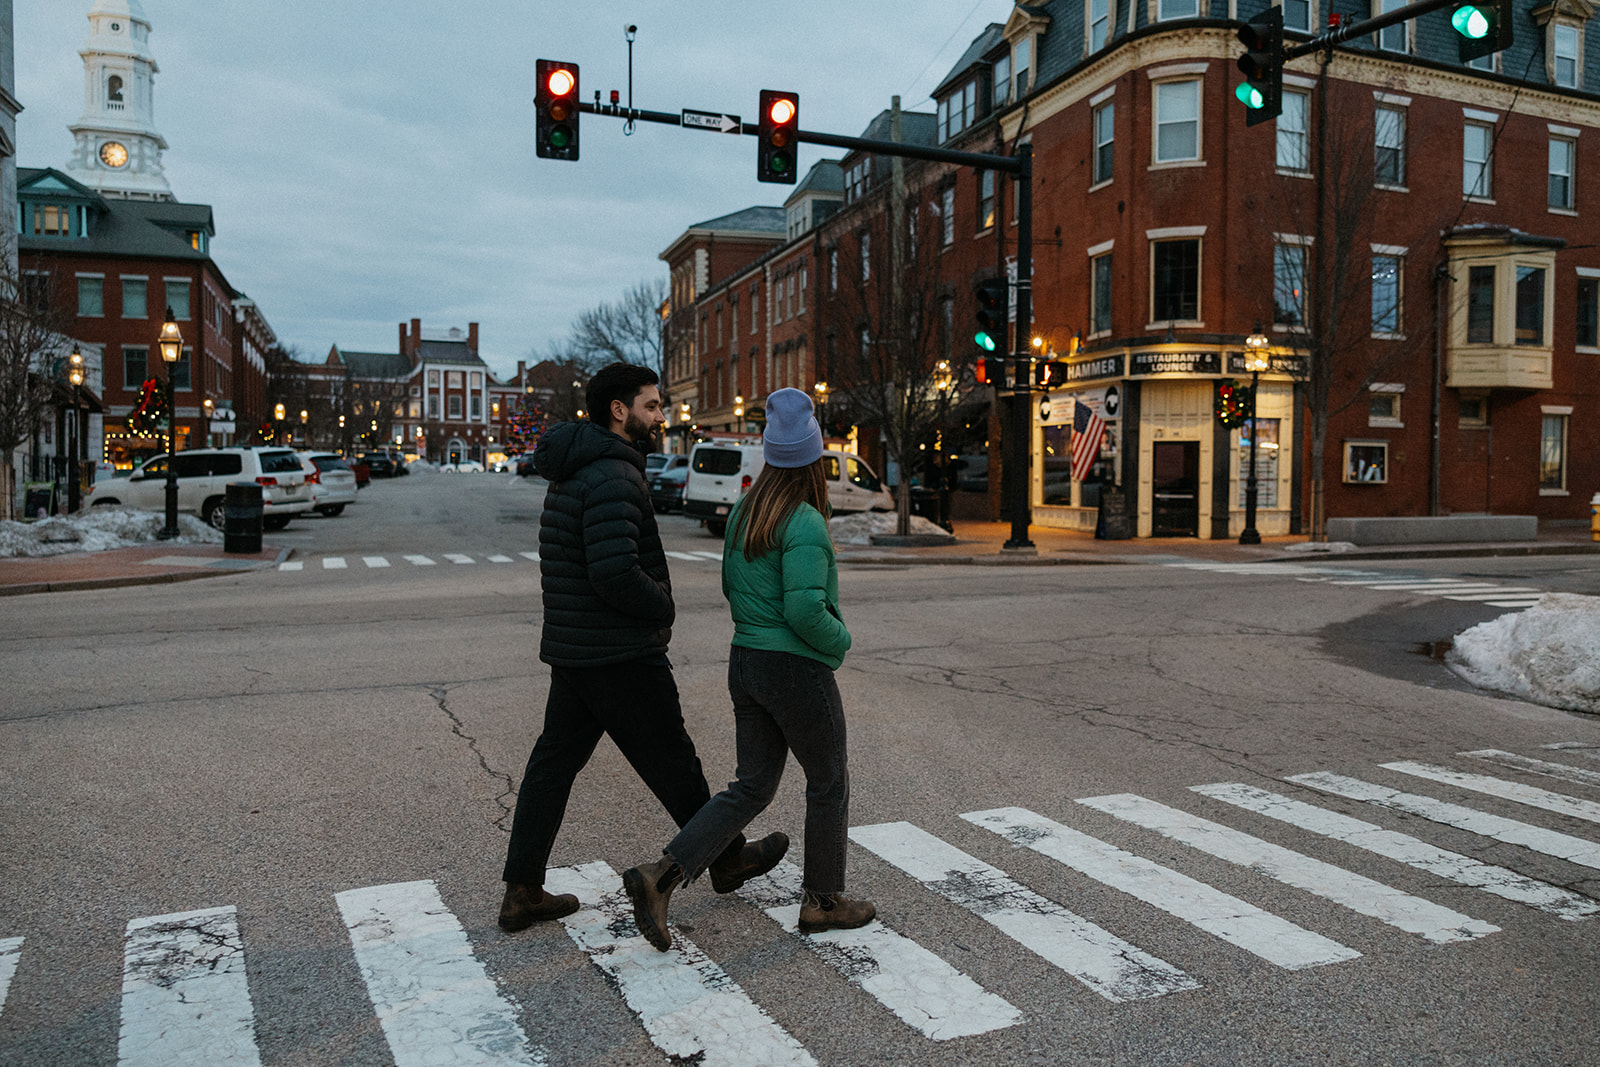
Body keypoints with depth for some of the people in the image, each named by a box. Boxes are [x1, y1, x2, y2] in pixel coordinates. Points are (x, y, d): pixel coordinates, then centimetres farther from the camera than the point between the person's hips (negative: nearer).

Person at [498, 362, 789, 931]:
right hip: (621, 655, -9)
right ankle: (727, 859, 25)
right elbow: (615, 572, -29)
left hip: (570, 649, 9)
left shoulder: (573, 473, 13)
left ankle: (522, 893, 17)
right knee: (671, 761, 7)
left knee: (554, 762, 11)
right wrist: (663, 608, -12)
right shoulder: (612, 477, -20)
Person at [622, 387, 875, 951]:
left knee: (752, 787, 14)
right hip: (798, 669, -8)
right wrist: (839, 640, -8)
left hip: (746, 662, 8)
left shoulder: (743, 513, 7)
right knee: (829, 782, 13)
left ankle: (661, 875, 2)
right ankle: (823, 900, 27)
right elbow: (805, 608, -25)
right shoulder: (805, 524, -18)